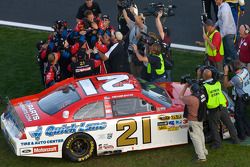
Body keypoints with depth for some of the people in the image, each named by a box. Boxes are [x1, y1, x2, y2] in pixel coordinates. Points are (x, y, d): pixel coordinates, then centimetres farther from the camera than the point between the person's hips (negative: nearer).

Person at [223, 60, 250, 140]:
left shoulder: (236, 78, -30)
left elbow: (226, 85, -19)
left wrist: (225, 73, -20)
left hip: (241, 98, -8)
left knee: (238, 116, 7)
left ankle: (242, 135, 16)